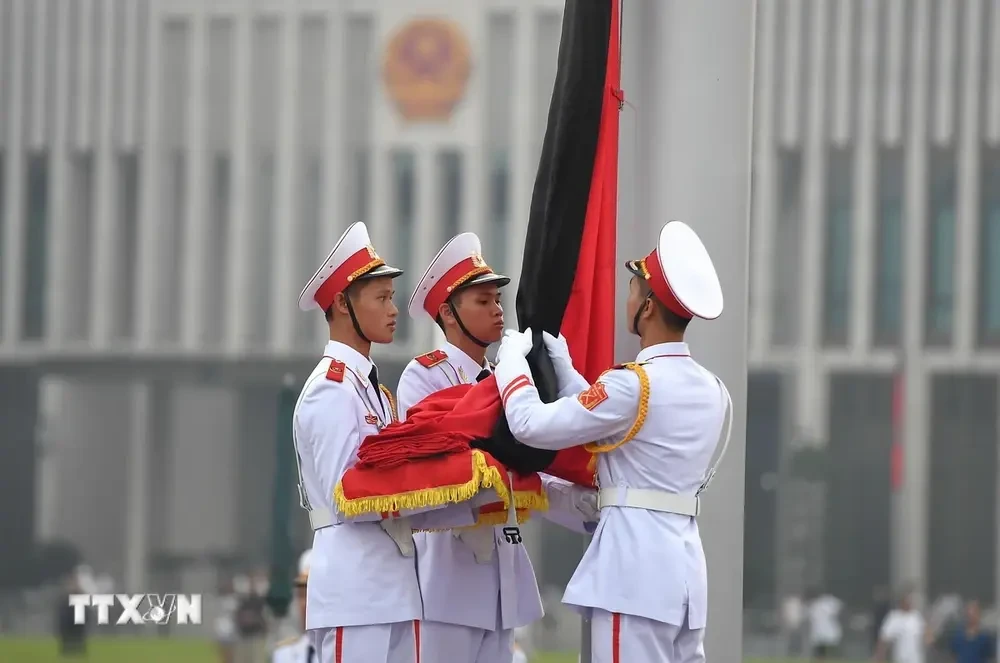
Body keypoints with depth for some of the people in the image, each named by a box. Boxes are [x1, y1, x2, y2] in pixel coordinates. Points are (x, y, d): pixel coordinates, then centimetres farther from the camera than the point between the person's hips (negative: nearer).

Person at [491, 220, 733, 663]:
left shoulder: (636, 384, -14)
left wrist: (512, 359, 5)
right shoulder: (711, 392, 12)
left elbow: (531, 425, -12)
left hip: (635, 563, -8)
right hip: (683, 563, 8)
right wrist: (564, 373, 27)